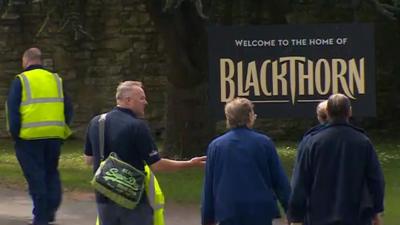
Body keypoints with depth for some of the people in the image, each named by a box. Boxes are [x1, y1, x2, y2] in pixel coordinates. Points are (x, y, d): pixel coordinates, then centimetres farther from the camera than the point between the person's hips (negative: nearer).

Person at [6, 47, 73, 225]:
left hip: (30, 136, -4)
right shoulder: (56, 80, 12)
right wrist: (64, 132, 16)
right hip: (54, 135, 4)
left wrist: (15, 133, -2)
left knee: (36, 176, 2)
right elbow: (68, 107, 12)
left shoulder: (21, 81, -2)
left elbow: (12, 109, -8)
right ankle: (51, 209, 8)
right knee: (51, 172, 18)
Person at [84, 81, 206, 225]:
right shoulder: (137, 126, -16)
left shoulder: (96, 122, 3)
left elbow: (88, 159, 14)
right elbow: (156, 165, -14)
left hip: (104, 199, 6)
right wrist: (190, 164, -5)